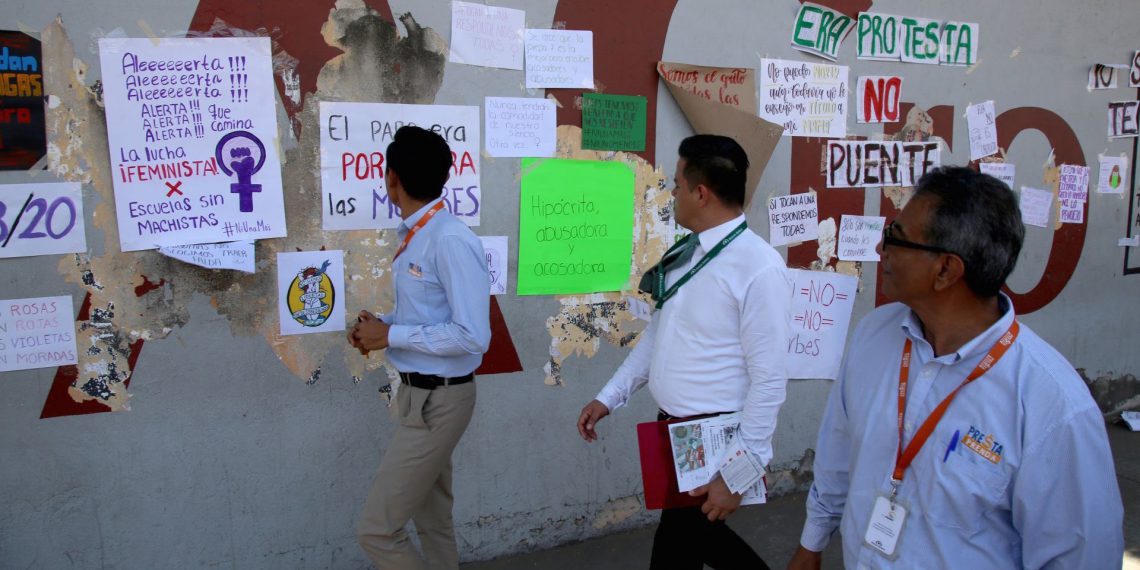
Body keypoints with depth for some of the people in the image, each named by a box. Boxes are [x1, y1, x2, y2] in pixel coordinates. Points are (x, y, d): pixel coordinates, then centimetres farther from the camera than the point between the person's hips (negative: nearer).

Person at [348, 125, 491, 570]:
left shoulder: (450, 241, -23)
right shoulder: (416, 236, 4)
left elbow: (472, 336, -26)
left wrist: (391, 336, -20)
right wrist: (381, 326, 0)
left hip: (438, 400, -9)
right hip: (419, 393, 9)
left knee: (377, 529, -3)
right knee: (432, 521, 21)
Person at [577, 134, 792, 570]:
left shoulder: (760, 268, -20)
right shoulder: (685, 253, 3)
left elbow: (769, 382, -19)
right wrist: (609, 397, 14)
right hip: (672, 430, 7)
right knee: (696, 533, 23)